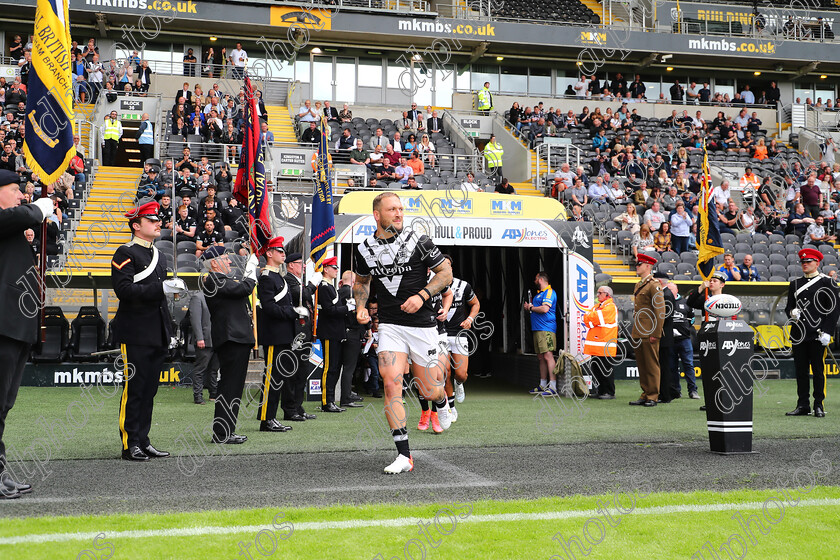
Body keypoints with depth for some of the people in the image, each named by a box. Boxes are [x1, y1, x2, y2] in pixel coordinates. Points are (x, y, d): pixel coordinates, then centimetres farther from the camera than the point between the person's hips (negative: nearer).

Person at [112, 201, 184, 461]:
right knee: (134, 389, -4)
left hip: (156, 335, 8)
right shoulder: (125, 253, -7)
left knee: (149, 390, 10)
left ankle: (143, 441, 17)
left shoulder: (159, 256, 18)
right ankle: (130, 444, 3)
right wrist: (161, 287, -25)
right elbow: (124, 290, -20)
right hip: (135, 334, -8)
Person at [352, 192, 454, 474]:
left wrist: (422, 295, -14)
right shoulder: (364, 249, 2)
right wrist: (360, 307, 2)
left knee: (428, 391, 4)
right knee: (391, 383, -15)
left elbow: (445, 273, 0)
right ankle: (404, 455, -8)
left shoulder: (418, 241, -6)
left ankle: (442, 401, 45)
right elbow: (361, 281, 20)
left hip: (422, 324, -1)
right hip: (389, 325, 2)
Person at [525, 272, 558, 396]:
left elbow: (545, 308, -21)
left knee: (548, 356, -14)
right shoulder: (539, 293, 22)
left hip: (546, 329, -10)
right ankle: (543, 386, 17)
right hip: (537, 329, 10)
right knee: (541, 357, 11)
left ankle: (553, 387, -17)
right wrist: (528, 306, 10)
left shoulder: (549, 292, -8)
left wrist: (531, 308, -6)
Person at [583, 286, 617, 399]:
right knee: (596, 368, 10)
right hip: (595, 344, 8)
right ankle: (600, 391, 17)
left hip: (605, 345, -8)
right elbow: (586, 318, 10)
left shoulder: (611, 307, -6)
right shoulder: (597, 306, 20)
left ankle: (610, 393, 2)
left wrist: (589, 315, -1)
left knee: (606, 370, -4)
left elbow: (599, 318, -17)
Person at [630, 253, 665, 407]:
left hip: (649, 334, -9)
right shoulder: (638, 285, 17)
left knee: (652, 365, -2)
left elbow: (660, 311, -15)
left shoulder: (654, 285, -11)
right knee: (642, 365, 11)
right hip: (638, 334, 9)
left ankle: (653, 397, 4)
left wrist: (656, 334, -17)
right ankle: (645, 395, 18)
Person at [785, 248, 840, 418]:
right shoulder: (795, 283, 15)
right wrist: (792, 312, -6)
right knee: (801, 371, 6)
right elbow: (789, 306, 19)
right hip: (799, 334, 4)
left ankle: (819, 406, 7)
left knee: (818, 370, -1)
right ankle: (803, 406, 13)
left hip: (818, 334, -4)